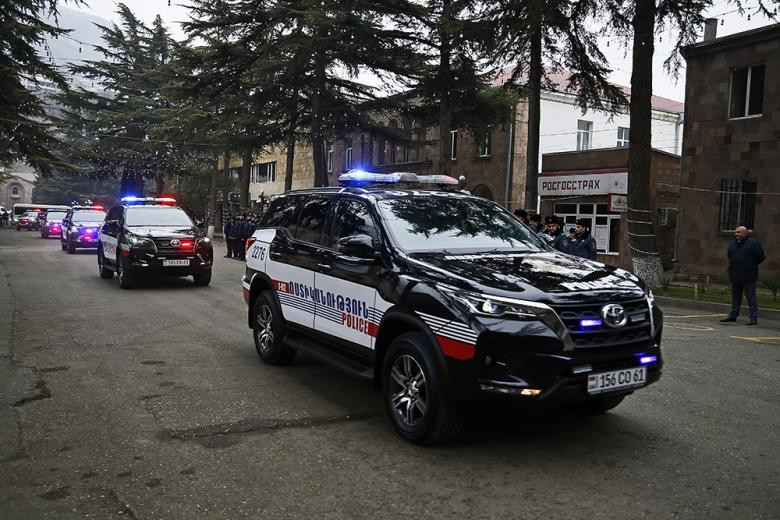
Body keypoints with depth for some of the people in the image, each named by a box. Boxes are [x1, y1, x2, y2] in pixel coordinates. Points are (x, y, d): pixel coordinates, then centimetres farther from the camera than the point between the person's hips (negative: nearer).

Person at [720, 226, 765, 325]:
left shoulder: (754, 243, -7)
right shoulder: (733, 243, 11)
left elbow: (761, 257, -5)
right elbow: (729, 255, 24)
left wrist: (751, 266, 2)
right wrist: (733, 265, 13)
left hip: (748, 276, -6)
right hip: (735, 275, 6)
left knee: (751, 297, -5)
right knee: (735, 296, 13)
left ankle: (754, 318, -2)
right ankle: (733, 315, 21)